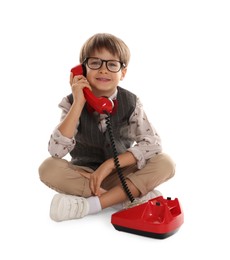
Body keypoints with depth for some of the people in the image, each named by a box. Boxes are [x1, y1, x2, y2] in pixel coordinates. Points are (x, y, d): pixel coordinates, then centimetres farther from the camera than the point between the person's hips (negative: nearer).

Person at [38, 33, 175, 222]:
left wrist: (109, 164, -26)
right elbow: (56, 151, -24)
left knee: (165, 163, -23)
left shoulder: (131, 103, -10)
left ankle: (90, 204, -28)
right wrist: (78, 103, -29)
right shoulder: (72, 103, -12)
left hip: (122, 174, 1)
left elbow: (153, 144, -18)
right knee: (48, 168, -29)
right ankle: (135, 196, -25)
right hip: (83, 175, 0)